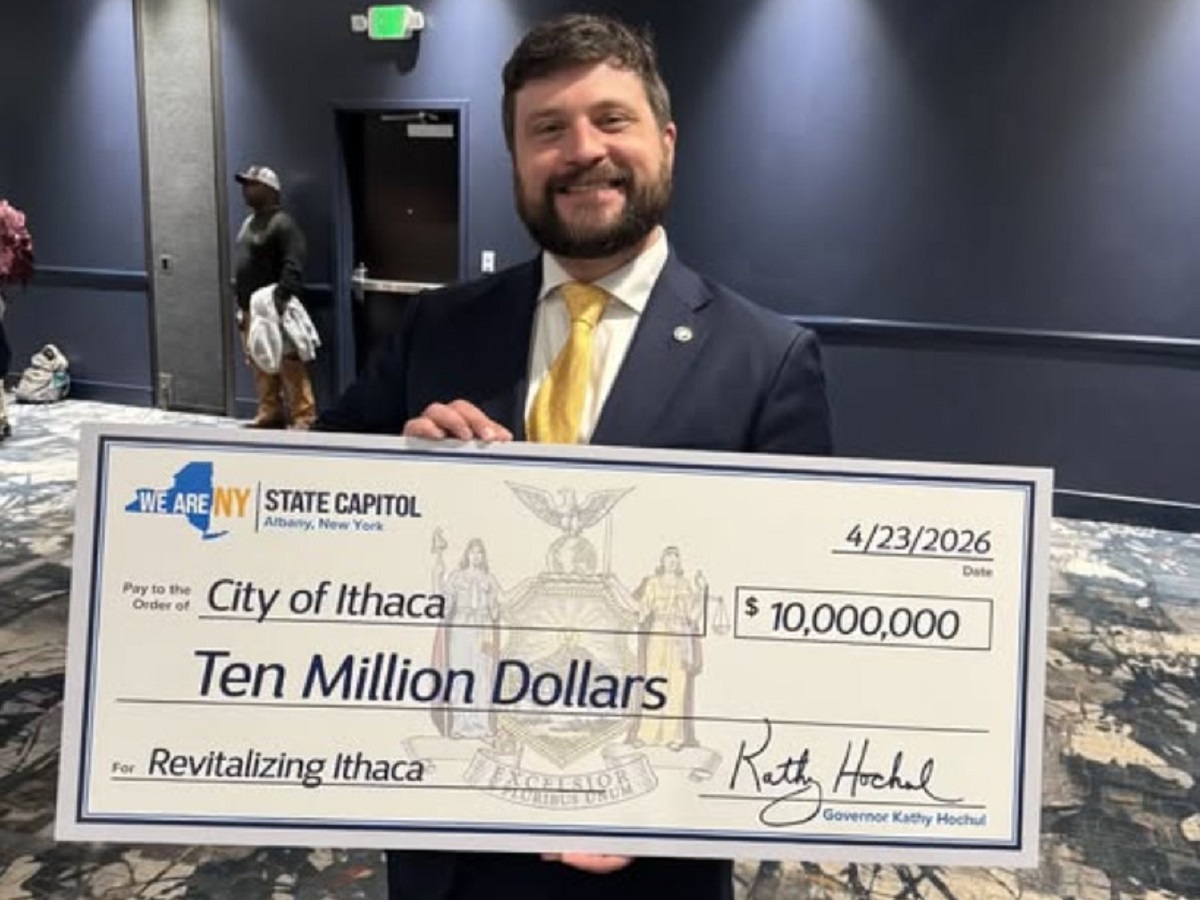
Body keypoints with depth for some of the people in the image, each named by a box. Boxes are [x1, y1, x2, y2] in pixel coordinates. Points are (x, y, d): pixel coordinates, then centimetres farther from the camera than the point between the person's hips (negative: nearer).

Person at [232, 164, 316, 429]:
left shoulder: (283, 223, -11)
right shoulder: (249, 222, 18)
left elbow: (294, 265, -24)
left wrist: (283, 295, -34)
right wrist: (241, 306, 20)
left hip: (274, 310, -9)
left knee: (290, 368, -7)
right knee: (260, 367, 14)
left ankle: (304, 418, -2)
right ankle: (270, 413, 24)